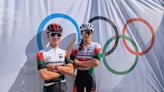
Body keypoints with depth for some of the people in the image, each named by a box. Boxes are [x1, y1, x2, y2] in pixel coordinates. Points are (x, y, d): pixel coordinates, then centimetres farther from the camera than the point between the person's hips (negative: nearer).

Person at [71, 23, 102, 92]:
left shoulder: (96, 46, -6)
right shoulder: (76, 46, 2)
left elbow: (96, 62, -18)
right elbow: (72, 63, -3)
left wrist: (79, 63, -12)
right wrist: (89, 64, -15)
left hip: (90, 76, -2)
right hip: (79, 76, 2)